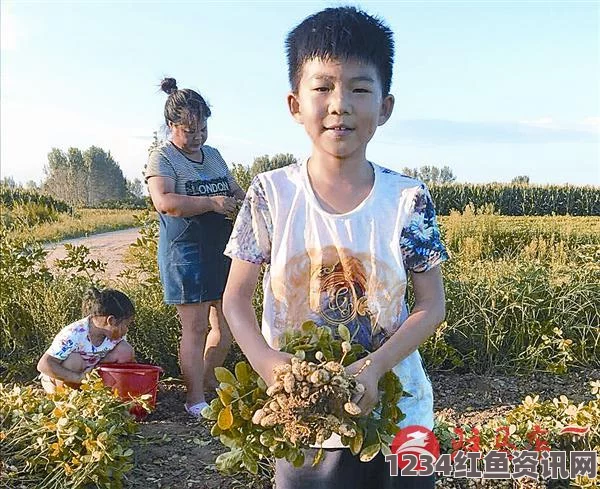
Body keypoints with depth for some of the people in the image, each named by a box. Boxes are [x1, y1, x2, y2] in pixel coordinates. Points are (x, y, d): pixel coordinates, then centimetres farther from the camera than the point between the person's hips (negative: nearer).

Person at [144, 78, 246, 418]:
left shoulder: (213, 155, 16)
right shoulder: (162, 158, -6)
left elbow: (235, 189, 25)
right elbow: (165, 202, -21)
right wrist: (211, 203, -25)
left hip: (222, 249, 7)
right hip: (186, 252, -7)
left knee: (227, 322, 11)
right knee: (195, 326, -4)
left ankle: (209, 381, 30)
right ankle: (195, 400, 6)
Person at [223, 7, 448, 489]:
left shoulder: (408, 199, -8)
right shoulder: (270, 194, -8)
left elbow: (432, 306, -4)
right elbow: (237, 298, -3)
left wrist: (374, 367, -19)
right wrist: (267, 363, -20)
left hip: (397, 416, 1)